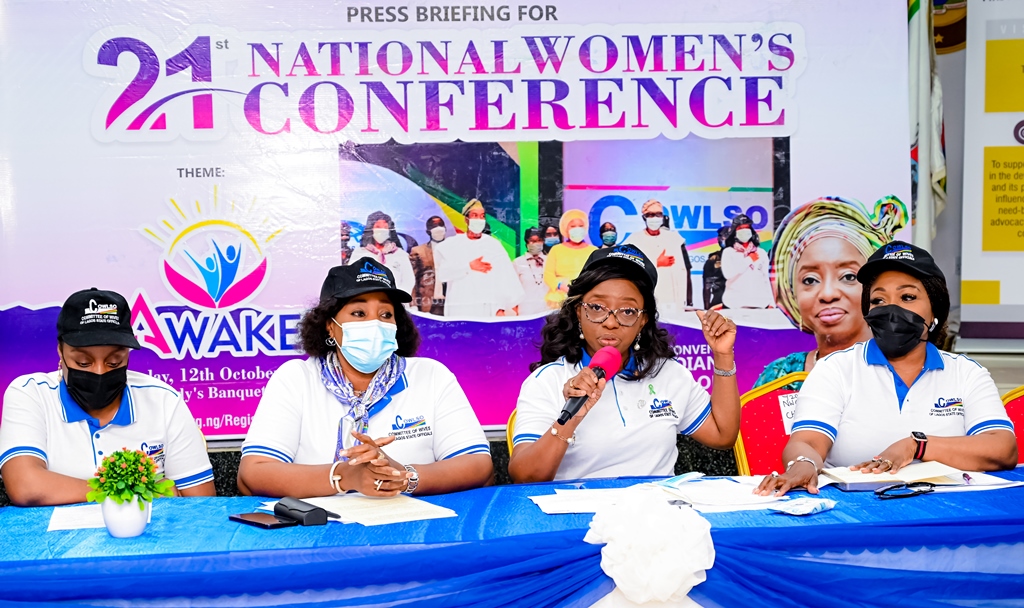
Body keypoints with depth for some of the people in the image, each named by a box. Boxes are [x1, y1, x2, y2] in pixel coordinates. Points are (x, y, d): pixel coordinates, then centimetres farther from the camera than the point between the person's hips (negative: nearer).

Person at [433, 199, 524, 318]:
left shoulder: (494, 245, 9)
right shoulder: (450, 245, 9)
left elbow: (504, 278, 1)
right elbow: (441, 273, -3)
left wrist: (501, 307, -10)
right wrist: (469, 267, -8)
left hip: (489, 309, 0)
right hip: (459, 311, 0)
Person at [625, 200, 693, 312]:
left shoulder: (674, 239, 9)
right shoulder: (635, 240, 3)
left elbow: (685, 272, 9)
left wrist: (689, 302, 6)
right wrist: (657, 263, -11)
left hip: (673, 303, 2)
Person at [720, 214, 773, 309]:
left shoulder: (761, 253, 13)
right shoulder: (728, 252, 6)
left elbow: (766, 279, 14)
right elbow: (728, 273, -11)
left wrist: (772, 303, 8)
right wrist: (750, 259, -4)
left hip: (760, 303, 2)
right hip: (735, 303, -2)